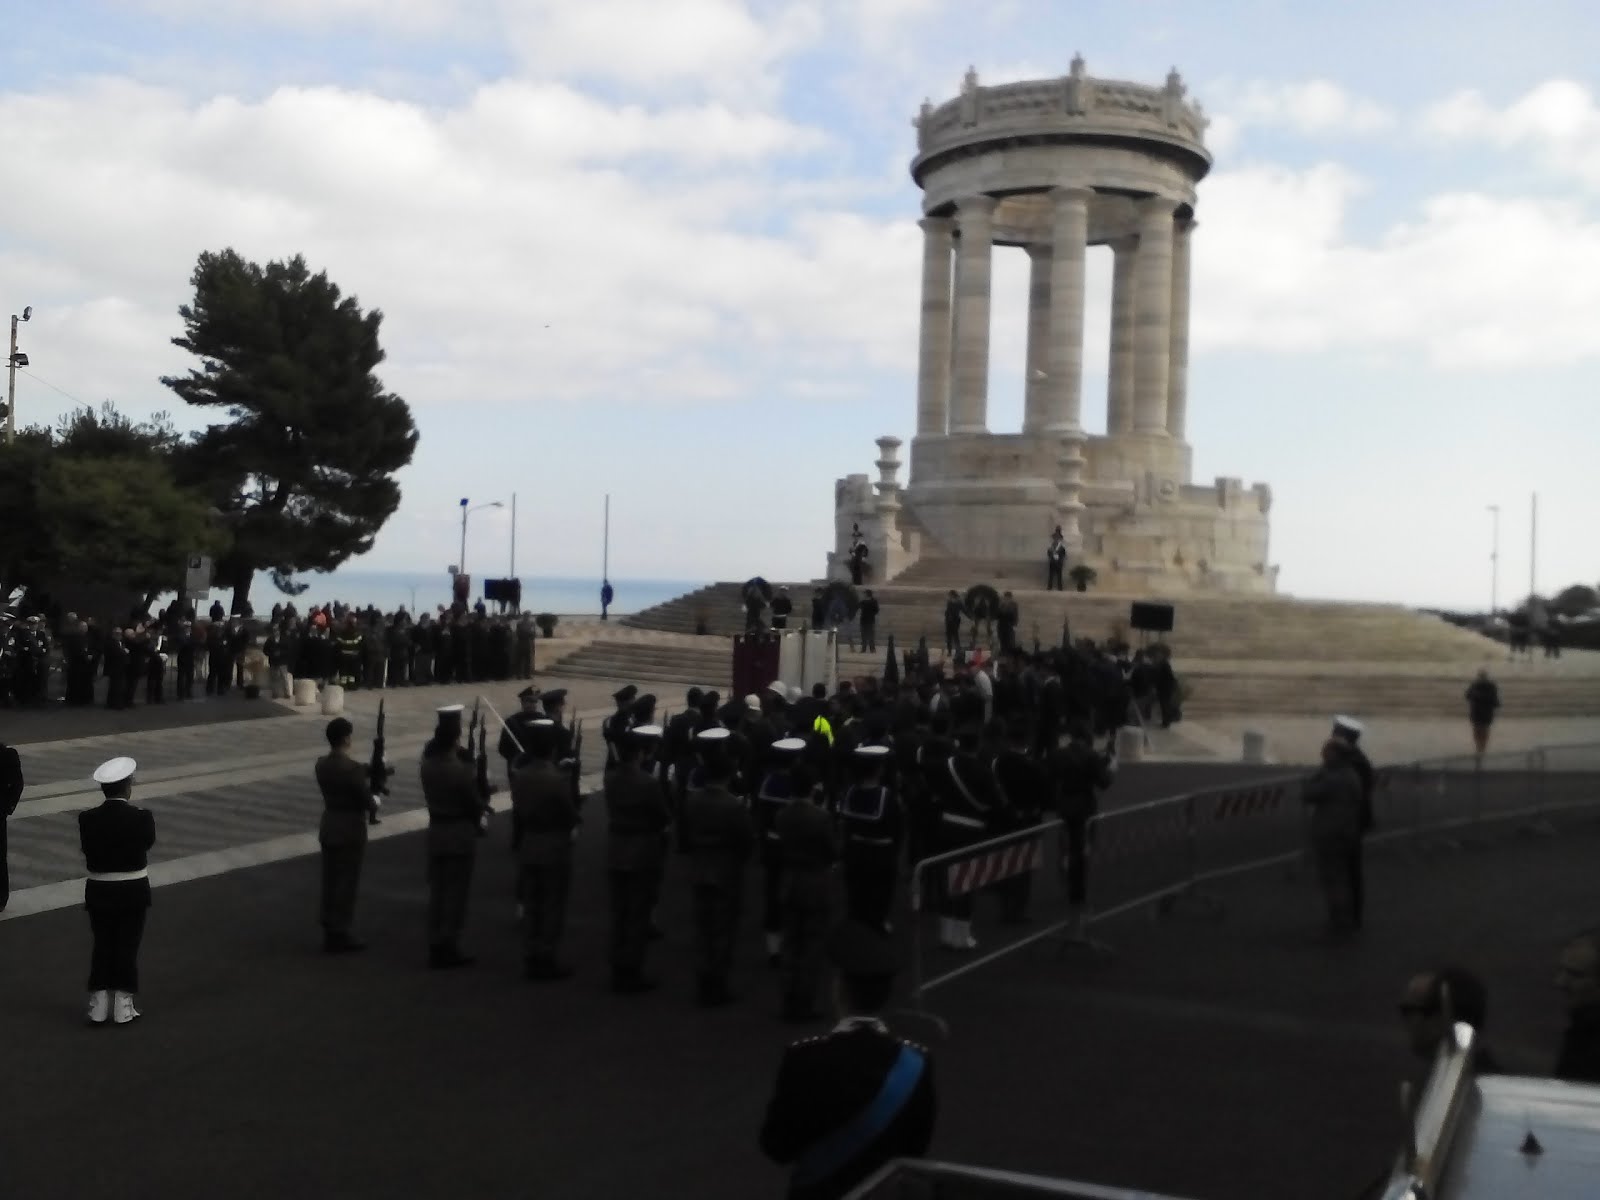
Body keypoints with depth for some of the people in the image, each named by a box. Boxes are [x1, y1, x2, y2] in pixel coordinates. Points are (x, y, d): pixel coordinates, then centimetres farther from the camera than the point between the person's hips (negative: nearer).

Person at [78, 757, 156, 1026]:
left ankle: (98, 1008, 19)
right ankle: (123, 1008, 13)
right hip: (133, 891, -2)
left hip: (99, 891, 2)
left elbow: (87, 849, -1)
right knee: (128, 947, 8)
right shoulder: (141, 817, -17)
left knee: (102, 946, 15)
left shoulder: (87, 819, -11)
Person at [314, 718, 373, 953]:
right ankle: (339, 936, 8)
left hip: (328, 829, 8)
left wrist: (365, 772, 6)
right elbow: (367, 801, -17)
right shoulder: (352, 768, -22)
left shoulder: (321, 764, 1)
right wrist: (374, 799, 5)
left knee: (330, 881, 14)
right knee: (347, 884, 2)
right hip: (350, 832, -7)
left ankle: (330, 932, 23)